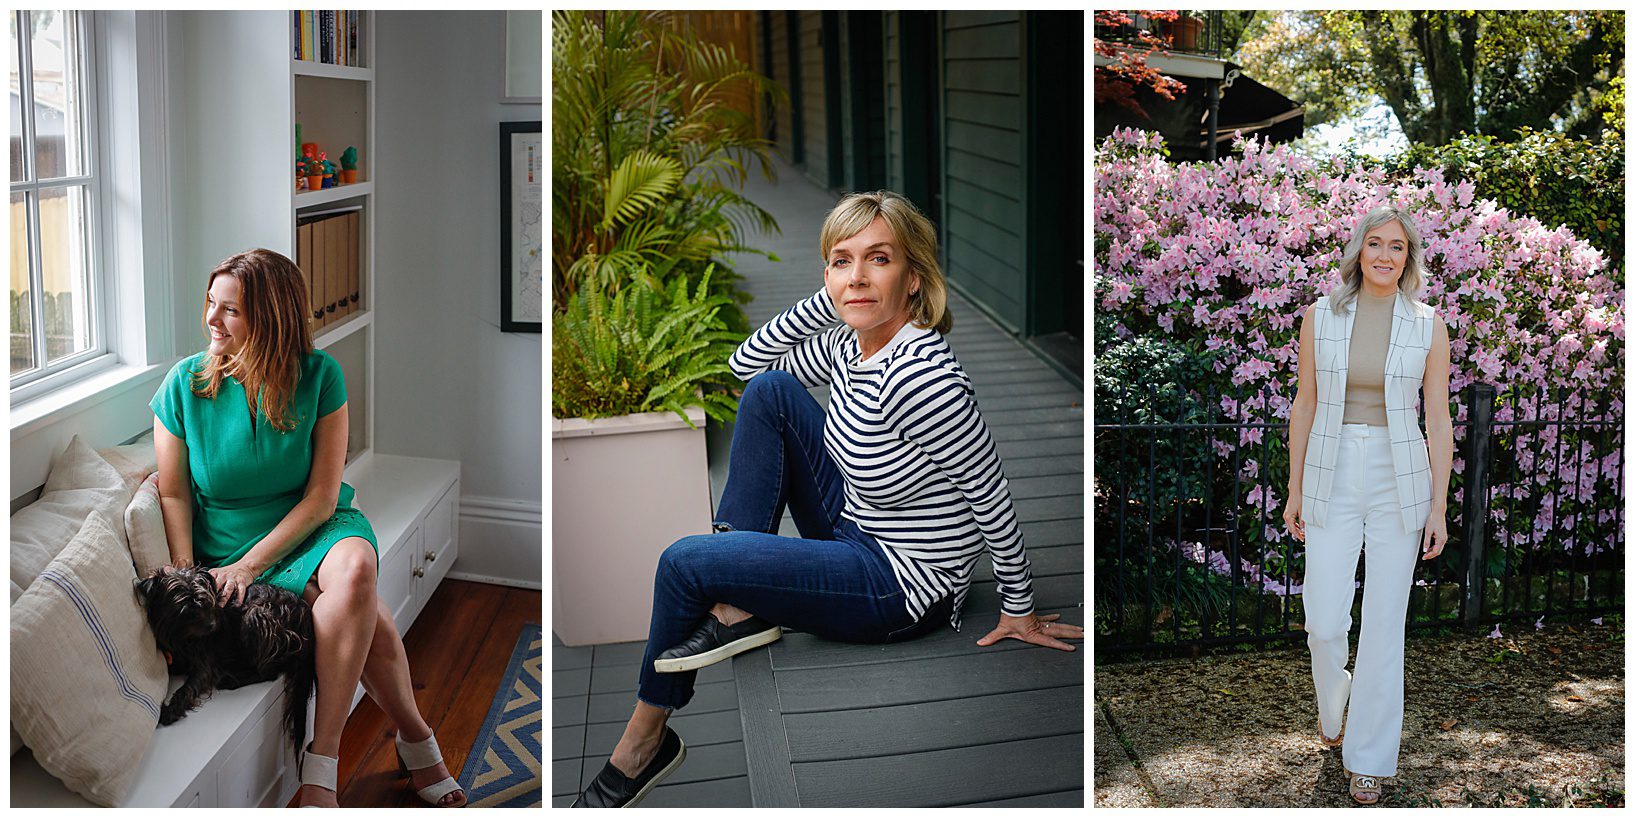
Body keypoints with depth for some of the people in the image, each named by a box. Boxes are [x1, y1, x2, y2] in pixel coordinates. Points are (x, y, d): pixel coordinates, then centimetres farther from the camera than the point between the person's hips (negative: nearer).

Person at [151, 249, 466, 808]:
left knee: (355, 567, -38)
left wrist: (248, 565, -18)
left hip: (312, 531, 1)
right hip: (229, 546, -1)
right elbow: (174, 493, 1)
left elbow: (322, 496, -9)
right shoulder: (184, 384, -4)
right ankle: (415, 740, -10)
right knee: (366, 616, -29)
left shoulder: (318, 375, -7)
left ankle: (321, 761, -31)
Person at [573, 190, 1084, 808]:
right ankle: (738, 609, -1)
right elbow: (746, 361, 11)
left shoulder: (918, 373, -29)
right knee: (770, 389, -3)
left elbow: (992, 497, -21)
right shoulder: (851, 343, -2)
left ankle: (646, 739, 13)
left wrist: (1020, 611, -10)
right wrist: (827, 299, -3)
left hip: (902, 592, -9)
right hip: (855, 528, 9)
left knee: (683, 564, -11)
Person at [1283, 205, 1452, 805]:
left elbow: (1439, 420, 1)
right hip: (1332, 480, 0)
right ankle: (1332, 699, 31)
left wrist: (1438, 507, -3)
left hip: (1400, 481, 0)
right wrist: (1295, 490, 5)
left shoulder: (1427, 325, -1)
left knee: (1384, 625, 2)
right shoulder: (1321, 316, 0)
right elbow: (1305, 406, 5)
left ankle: (1369, 757, 16)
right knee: (1325, 623, -3)